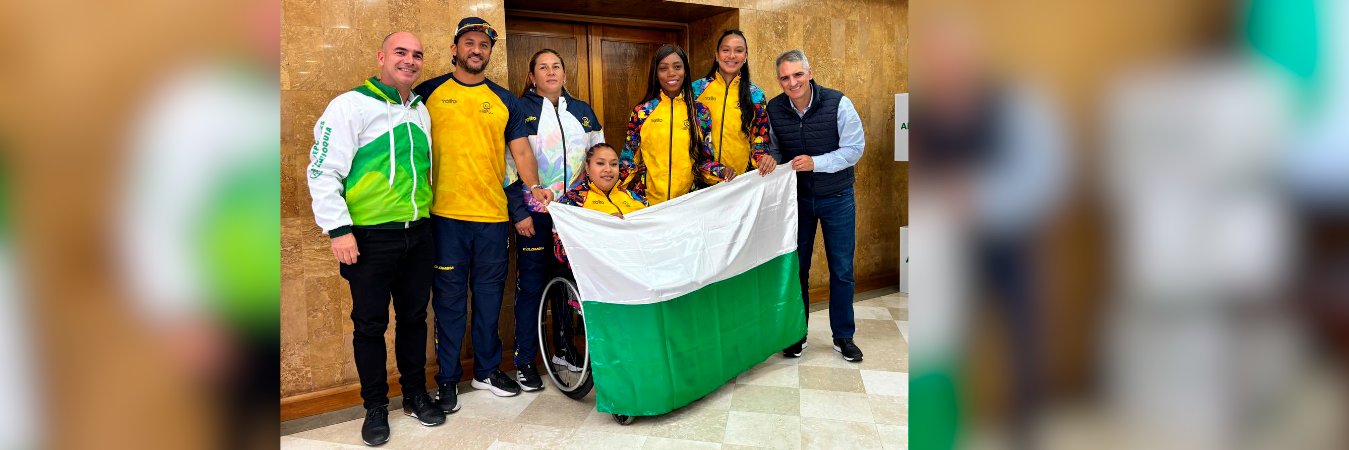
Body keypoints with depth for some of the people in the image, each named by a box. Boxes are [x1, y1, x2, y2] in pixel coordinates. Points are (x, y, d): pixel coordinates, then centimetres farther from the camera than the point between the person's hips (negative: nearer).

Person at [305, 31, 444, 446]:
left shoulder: (421, 111, 13)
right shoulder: (351, 105, -7)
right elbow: (322, 172, -11)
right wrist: (338, 229, -15)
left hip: (417, 233, 6)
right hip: (370, 236, -5)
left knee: (414, 316, 13)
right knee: (370, 323, 4)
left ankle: (415, 395, 27)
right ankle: (375, 407, 19)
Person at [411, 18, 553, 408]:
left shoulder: (503, 100, 12)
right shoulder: (429, 93, 6)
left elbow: (520, 149, 8)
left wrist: (534, 187, -9)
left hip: (493, 214, 2)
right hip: (445, 214, -2)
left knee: (489, 294, 11)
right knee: (449, 297, 3)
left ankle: (487, 369, 27)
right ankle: (447, 379, 17)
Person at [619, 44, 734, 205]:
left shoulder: (700, 112, 1)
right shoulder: (641, 112, -2)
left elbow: (704, 159, 7)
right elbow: (628, 160, 5)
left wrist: (721, 171, -12)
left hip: (687, 198, 1)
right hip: (648, 201, -1)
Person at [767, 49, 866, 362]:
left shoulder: (838, 104, -15)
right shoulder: (774, 110, -6)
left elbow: (854, 148, -12)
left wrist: (815, 162, -24)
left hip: (837, 198, -2)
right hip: (797, 198, 2)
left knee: (842, 270, 5)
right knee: (796, 267, 8)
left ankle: (843, 336, 21)